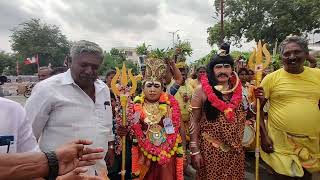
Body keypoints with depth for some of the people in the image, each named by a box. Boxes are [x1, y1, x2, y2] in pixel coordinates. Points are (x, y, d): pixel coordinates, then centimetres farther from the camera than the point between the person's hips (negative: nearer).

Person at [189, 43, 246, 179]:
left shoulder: (238, 89, 0)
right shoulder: (202, 91, -12)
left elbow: (243, 116, 11)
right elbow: (194, 121, -11)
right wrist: (195, 151, -13)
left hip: (235, 150, 4)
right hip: (210, 149, -4)